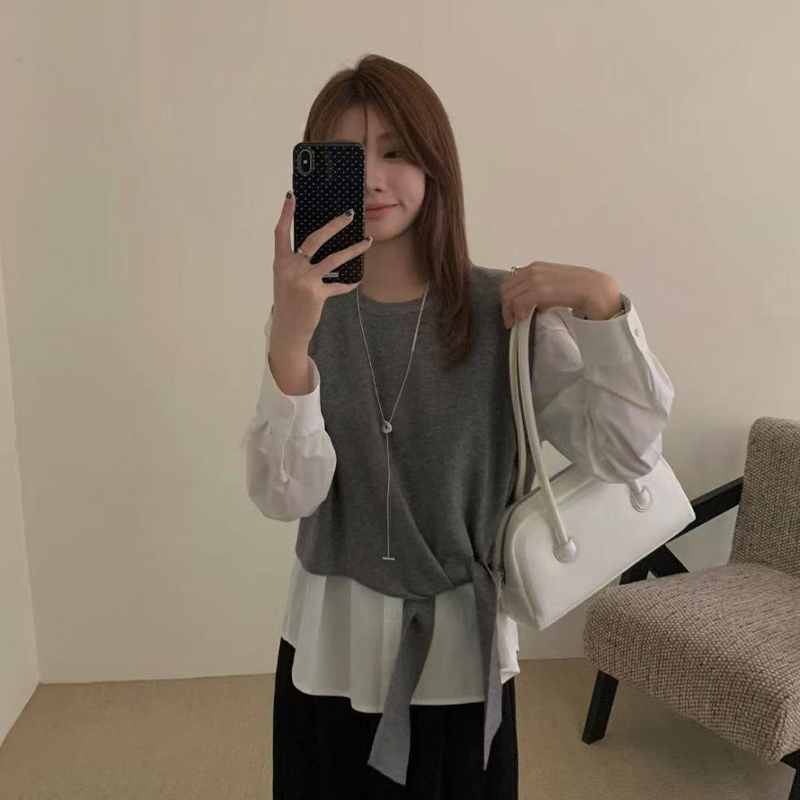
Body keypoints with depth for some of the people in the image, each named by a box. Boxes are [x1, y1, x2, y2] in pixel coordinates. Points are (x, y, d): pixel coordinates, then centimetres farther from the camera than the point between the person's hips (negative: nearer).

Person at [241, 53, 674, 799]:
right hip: (333, 650, 1)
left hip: (461, 650, 0)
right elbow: (285, 496, -18)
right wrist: (289, 342, -33)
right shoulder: (306, 313, -7)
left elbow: (627, 452, -13)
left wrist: (602, 302, -25)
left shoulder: (507, 310, -9)